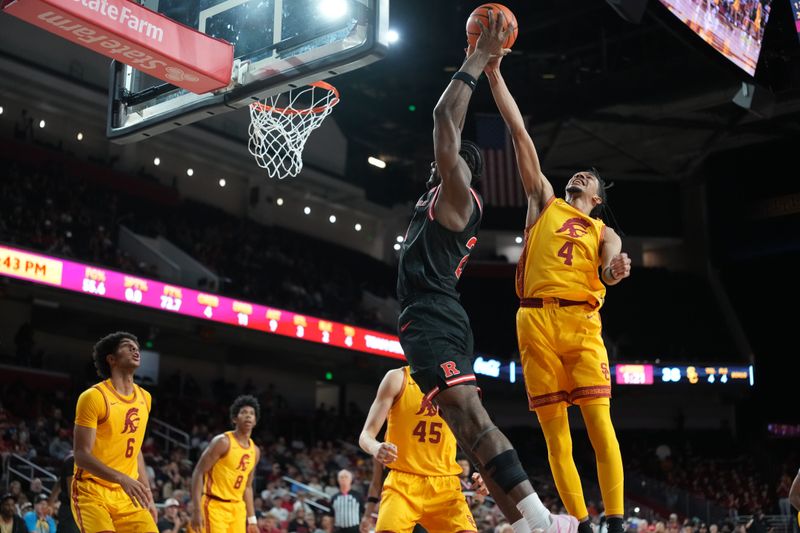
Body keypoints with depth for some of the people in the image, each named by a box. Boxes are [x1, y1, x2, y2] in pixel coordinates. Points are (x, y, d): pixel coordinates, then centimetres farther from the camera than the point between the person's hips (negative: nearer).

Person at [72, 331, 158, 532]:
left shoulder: (145, 398, 10)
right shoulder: (93, 397, -12)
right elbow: (81, 455, -17)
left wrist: (148, 495, 16)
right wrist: (122, 478, -30)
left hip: (128, 495, 6)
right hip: (92, 492, -6)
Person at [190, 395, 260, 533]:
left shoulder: (255, 451, 10)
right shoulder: (223, 442, -11)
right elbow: (198, 473, -12)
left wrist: (252, 519, 14)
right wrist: (197, 510, -20)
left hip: (237, 508, 7)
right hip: (215, 505, -7)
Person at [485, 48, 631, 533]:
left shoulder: (603, 232, 20)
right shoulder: (545, 201, 21)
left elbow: (610, 263, -2)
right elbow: (520, 133, 17)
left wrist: (616, 268, -27)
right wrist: (494, 73, 16)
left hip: (581, 320, -1)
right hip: (536, 320, 1)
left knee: (599, 421, -10)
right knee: (554, 430, -1)